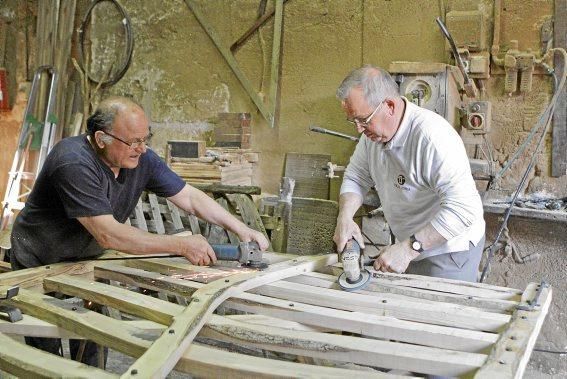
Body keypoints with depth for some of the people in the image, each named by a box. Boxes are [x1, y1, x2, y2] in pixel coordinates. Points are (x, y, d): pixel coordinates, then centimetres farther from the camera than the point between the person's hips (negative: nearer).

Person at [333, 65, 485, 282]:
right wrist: (345, 217, -13)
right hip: (411, 247, 8)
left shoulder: (432, 136, -31)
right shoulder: (374, 131, -5)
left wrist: (409, 247, -36)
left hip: (449, 249, -8)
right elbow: (355, 178, 7)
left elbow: (464, 208, -36)